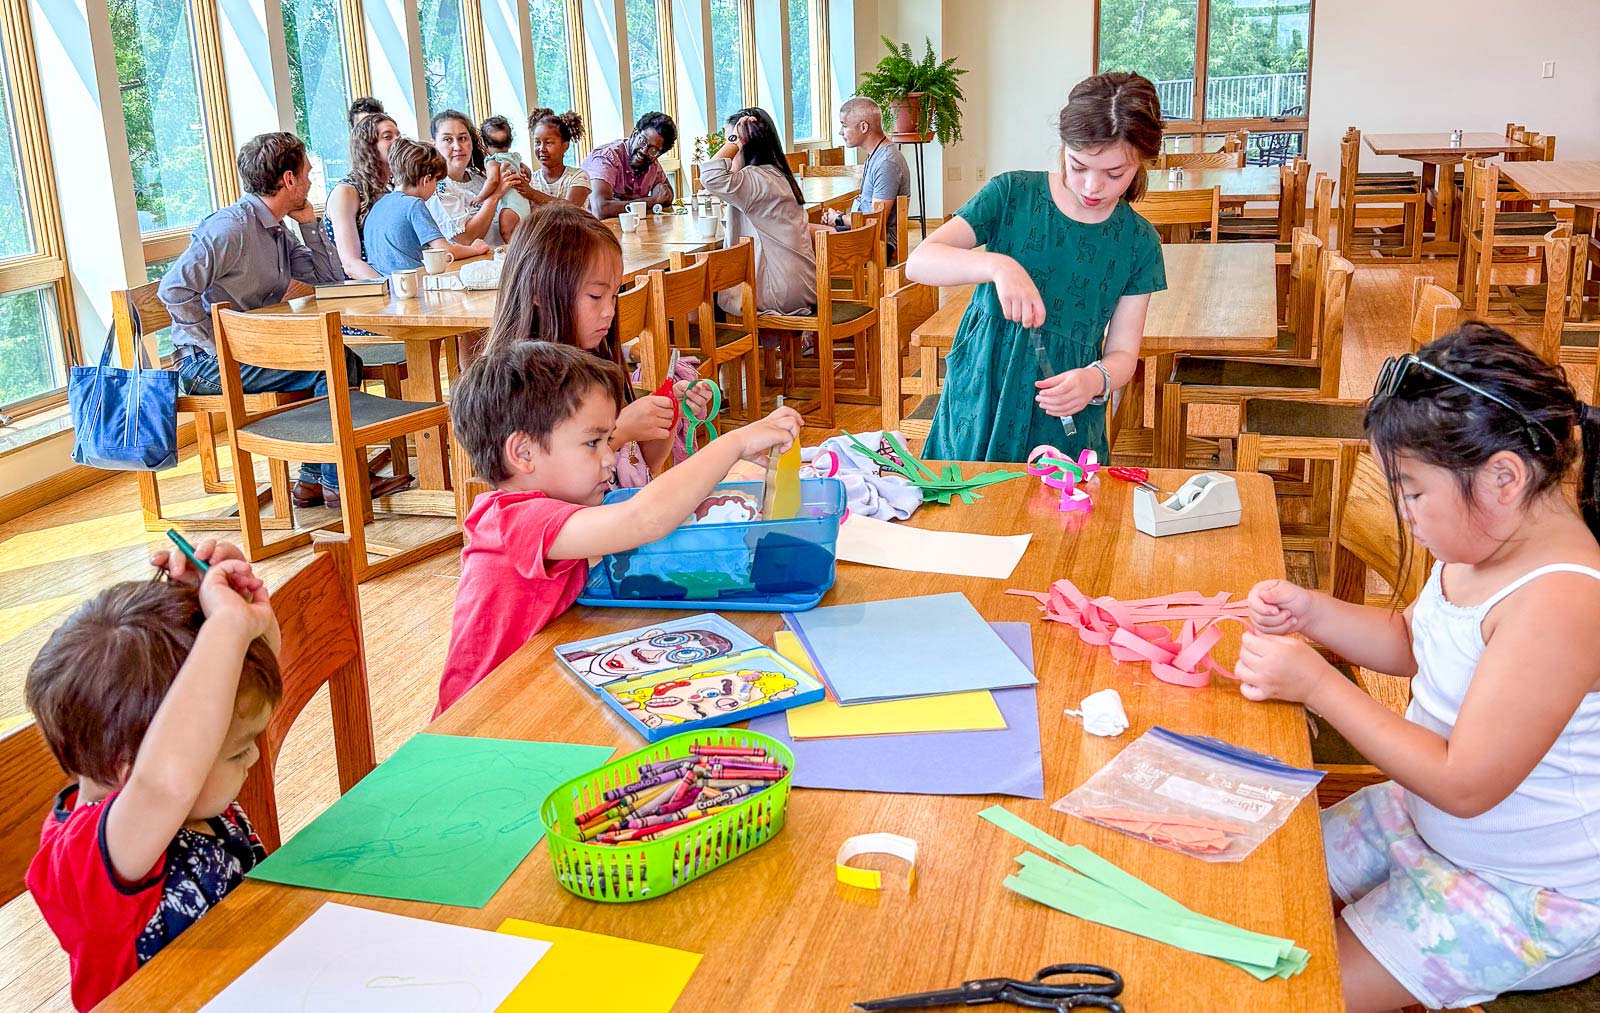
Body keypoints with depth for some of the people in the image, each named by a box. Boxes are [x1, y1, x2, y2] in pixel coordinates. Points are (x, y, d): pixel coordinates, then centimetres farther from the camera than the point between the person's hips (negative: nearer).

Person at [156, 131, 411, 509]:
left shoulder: (278, 231, 12)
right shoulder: (231, 227, -18)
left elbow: (330, 278, 15)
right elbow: (173, 290, -25)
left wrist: (309, 222, 5)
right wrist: (223, 346, -24)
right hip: (206, 362, -10)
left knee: (347, 361, 2)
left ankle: (314, 480, 3)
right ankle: (339, 484, -7)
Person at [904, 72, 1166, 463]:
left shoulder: (1138, 242, -1)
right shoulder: (1013, 194, -6)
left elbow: (1122, 353, -1)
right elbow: (918, 262, -16)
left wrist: (1095, 380, -25)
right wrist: (997, 265, -33)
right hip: (979, 408, -1)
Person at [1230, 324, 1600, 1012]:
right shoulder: (1487, 543, -5)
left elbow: (1464, 785, -30)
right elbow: (1413, 642, 13)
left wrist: (1316, 684, -25)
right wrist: (1310, 613, -5)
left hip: (1530, 894, -9)